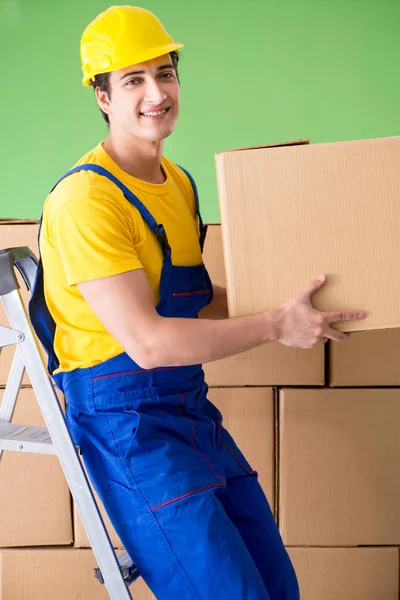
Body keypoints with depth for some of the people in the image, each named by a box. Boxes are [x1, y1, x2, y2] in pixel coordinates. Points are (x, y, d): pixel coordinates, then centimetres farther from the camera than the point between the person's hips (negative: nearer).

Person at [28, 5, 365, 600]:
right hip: (127, 421, -8)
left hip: (192, 410, 8)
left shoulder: (181, 182, 11)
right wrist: (277, 325, -17)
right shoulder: (85, 199, -18)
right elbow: (148, 343, -23)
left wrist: (289, 297, 8)